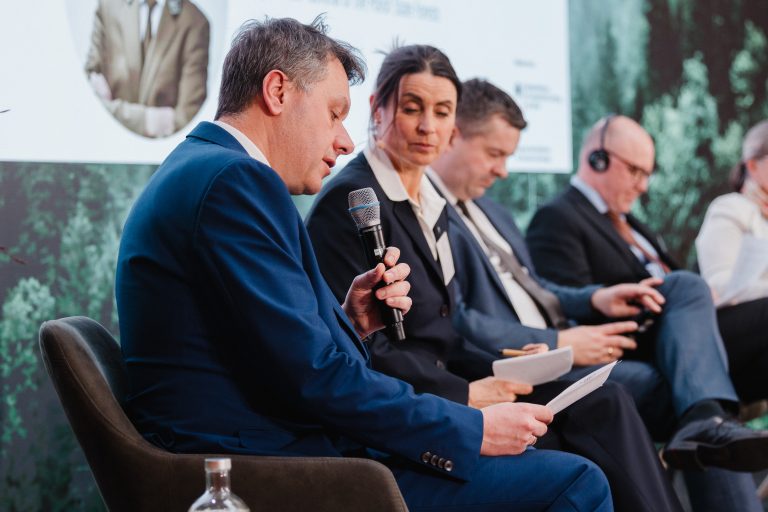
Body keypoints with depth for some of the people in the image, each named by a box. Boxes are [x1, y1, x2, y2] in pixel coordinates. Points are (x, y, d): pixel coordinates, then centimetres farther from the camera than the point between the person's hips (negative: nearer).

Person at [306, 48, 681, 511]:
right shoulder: (349, 200, -11)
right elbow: (363, 345, -17)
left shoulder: (432, 203, 15)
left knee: (606, 405, -10)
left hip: (444, 383, 8)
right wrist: (466, 394, -15)